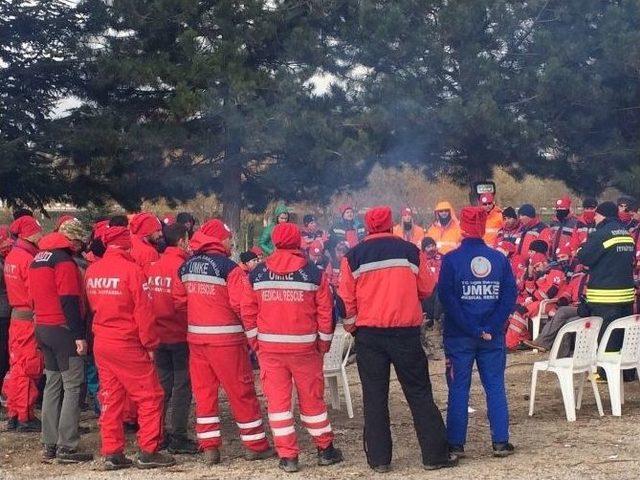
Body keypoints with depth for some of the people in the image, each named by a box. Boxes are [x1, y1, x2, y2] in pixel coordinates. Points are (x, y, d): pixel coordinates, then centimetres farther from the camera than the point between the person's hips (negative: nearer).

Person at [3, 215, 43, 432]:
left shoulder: (11, 256, 10)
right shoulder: (28, 259, -18)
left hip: (16, 317, 9)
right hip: (30, 319, -9)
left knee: (17, 367, 14)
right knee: (29, 369, -1)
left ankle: (13, 414, 21)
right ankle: (25, 418, 4)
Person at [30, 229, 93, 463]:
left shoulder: (38, 259, 14)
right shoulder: (64, 261, -13)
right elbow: (70, 301, -19)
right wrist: (79, 335, -18)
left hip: (43, 328, 9)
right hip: (63, 330, -9)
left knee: (52, 385, 13)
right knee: (72, 387, -5)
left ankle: (50, 445, 15)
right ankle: (66, 447, -7)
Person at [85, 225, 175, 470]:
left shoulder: (92, 270, 5)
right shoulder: (131, 269, -14)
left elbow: (92, 305, 13)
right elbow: (143, 311, -14)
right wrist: (150, 343, -5)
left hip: (101, 343, 7)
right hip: (128, 345, -7)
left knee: (110, 398, 12)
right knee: (150, 397, 3)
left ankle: (111, 452, 14)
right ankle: (148, 451, 3)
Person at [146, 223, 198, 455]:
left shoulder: (154, 266, 5)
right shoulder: (182, 266, -14)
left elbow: (147, 298, 7)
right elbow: (182, 301, -20)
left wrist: (155, 323, 14)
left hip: (159, 334, 7)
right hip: (180, 334, -7)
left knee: (163, 383, 15)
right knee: (182, 385, 1)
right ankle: (178, 437, 2)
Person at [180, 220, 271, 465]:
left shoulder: (186, 267, 7)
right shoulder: (229, 267, -12)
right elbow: (241, 304, -18)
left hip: (195, 336, 6)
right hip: (225, 338, -6)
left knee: (204, 392, 10)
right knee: (242, 392, 5)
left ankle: (209, 447, 10)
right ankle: (255, 445, 13)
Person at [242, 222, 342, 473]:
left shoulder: (257, 274, 0)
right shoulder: (314, 274, -4)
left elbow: (248, 311, 2)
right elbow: (325, 312, -4)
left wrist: (255, 341, 12)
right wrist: (324, 343, 7)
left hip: (269, 347, 1)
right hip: (304, 346, -1)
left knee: (278, 400, 6)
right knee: (312, 398, 11)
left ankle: (287, 456, 5)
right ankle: (325, 450, 23)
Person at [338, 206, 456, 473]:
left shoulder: (354, 256, -1)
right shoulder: (410, 251, -1)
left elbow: (346, 299, 0)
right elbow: (427, 290, 6)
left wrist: (351, 325, 15)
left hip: (369, 333, 0)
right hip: (406, 331, 0)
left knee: (374, 396, 7)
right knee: (419, 393, 6)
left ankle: (379, 459, 8)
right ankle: (435, 454, 6)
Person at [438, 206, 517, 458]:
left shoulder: (451, 259, -7)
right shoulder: (499, 258, 1)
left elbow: (447, 299, -13)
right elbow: (510, 296, -5)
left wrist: (473, 330, -11)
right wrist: (490, 328, -9)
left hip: (459, 336, -2)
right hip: (493, 337, 2)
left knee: (459, 390, 4)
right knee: (495, 388, 8)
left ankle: (456, 443, 6)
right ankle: (500, 442, 9)